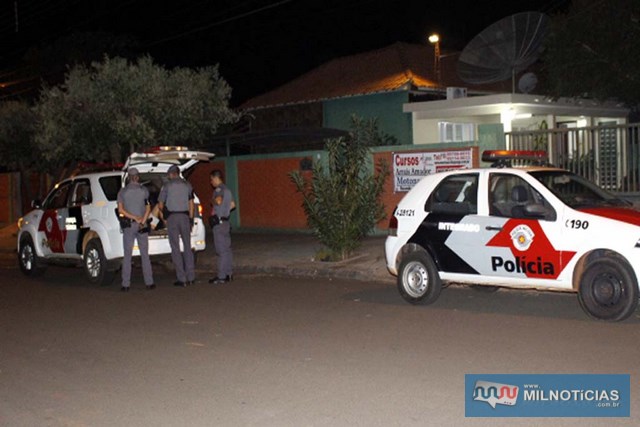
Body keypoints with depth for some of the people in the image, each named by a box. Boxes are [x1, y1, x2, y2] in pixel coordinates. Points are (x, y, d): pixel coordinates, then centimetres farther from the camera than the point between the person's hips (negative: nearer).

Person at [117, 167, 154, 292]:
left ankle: (126, 284, -1)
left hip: (128, 226, 0)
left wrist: (134, 218, -9)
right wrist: (142, 222, -10)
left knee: (127, 256, 2)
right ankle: (149, 283, 4)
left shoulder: (122, 192, 2)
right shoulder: (144, 190, 2)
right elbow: (148, 208, -6)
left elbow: (120, 210, -6)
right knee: (145, 255, 6)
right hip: (141, 226, 0)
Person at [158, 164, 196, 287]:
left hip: (172, 217, -3)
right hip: (185, 216, 3)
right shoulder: (187, 185, 8)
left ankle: (182, 279, -1)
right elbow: (191, 205, 7)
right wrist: (190, 220, 12)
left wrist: (164, 219, 14)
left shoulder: (167, 185, 0)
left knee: (175, 248, 1)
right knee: (187, 247, 10)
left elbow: (160, 205, 2)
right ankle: (191, 277, 9)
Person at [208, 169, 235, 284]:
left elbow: (218, 201, -32)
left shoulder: (219, 189, -13)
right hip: (225, 221, 10)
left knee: (221, 250, -9)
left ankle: (221, 276, -7)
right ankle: (228, 273, 19)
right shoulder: (227, 190, 17)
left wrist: (212, 200, -12)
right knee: (226, 249, 13)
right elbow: (232, 204, 27)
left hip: (219, 222, -10)